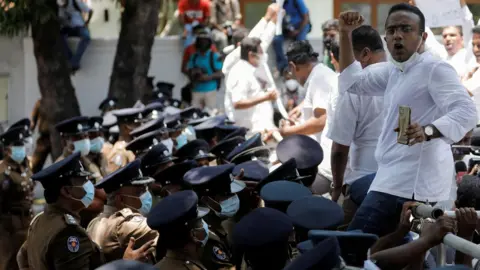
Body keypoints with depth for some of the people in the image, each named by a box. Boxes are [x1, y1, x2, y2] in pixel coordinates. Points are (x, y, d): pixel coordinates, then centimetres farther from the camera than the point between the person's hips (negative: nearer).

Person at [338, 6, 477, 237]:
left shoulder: (434, 69, -10)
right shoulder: (393, 71, 20)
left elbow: (466, 112, -22)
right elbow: (352, 81, 26)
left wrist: (427, 131, -40)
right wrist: (346, 35, 14)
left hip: (413, 183, -10)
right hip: (400, 179, 10)